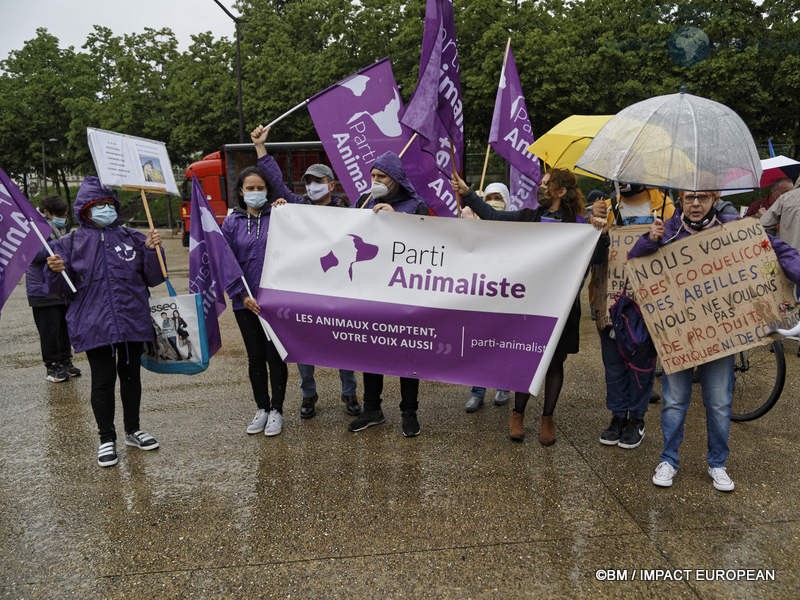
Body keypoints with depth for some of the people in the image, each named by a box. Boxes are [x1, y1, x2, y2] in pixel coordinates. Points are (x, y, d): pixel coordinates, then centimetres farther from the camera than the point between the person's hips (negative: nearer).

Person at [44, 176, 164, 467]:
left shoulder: (132, 238, 7)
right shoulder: (71, 243, 4)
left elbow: (153, 279, 5)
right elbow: (61, 289, 4)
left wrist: (152, 250, -9)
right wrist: (56, 271, -16)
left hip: (133, 320, 2)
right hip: (94, 325, -2)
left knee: (131, 375, 13)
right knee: (103, 380, 2)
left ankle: (133, 430, 31)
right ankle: (107, 439, 18)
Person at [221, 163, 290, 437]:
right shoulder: (232, 222, 5)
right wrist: (241, 295, -6)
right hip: (246, 302, 2)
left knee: (275, 355, 3)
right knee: (255, 356, 12)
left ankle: (276, 410, 18)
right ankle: (261, 408, 27)